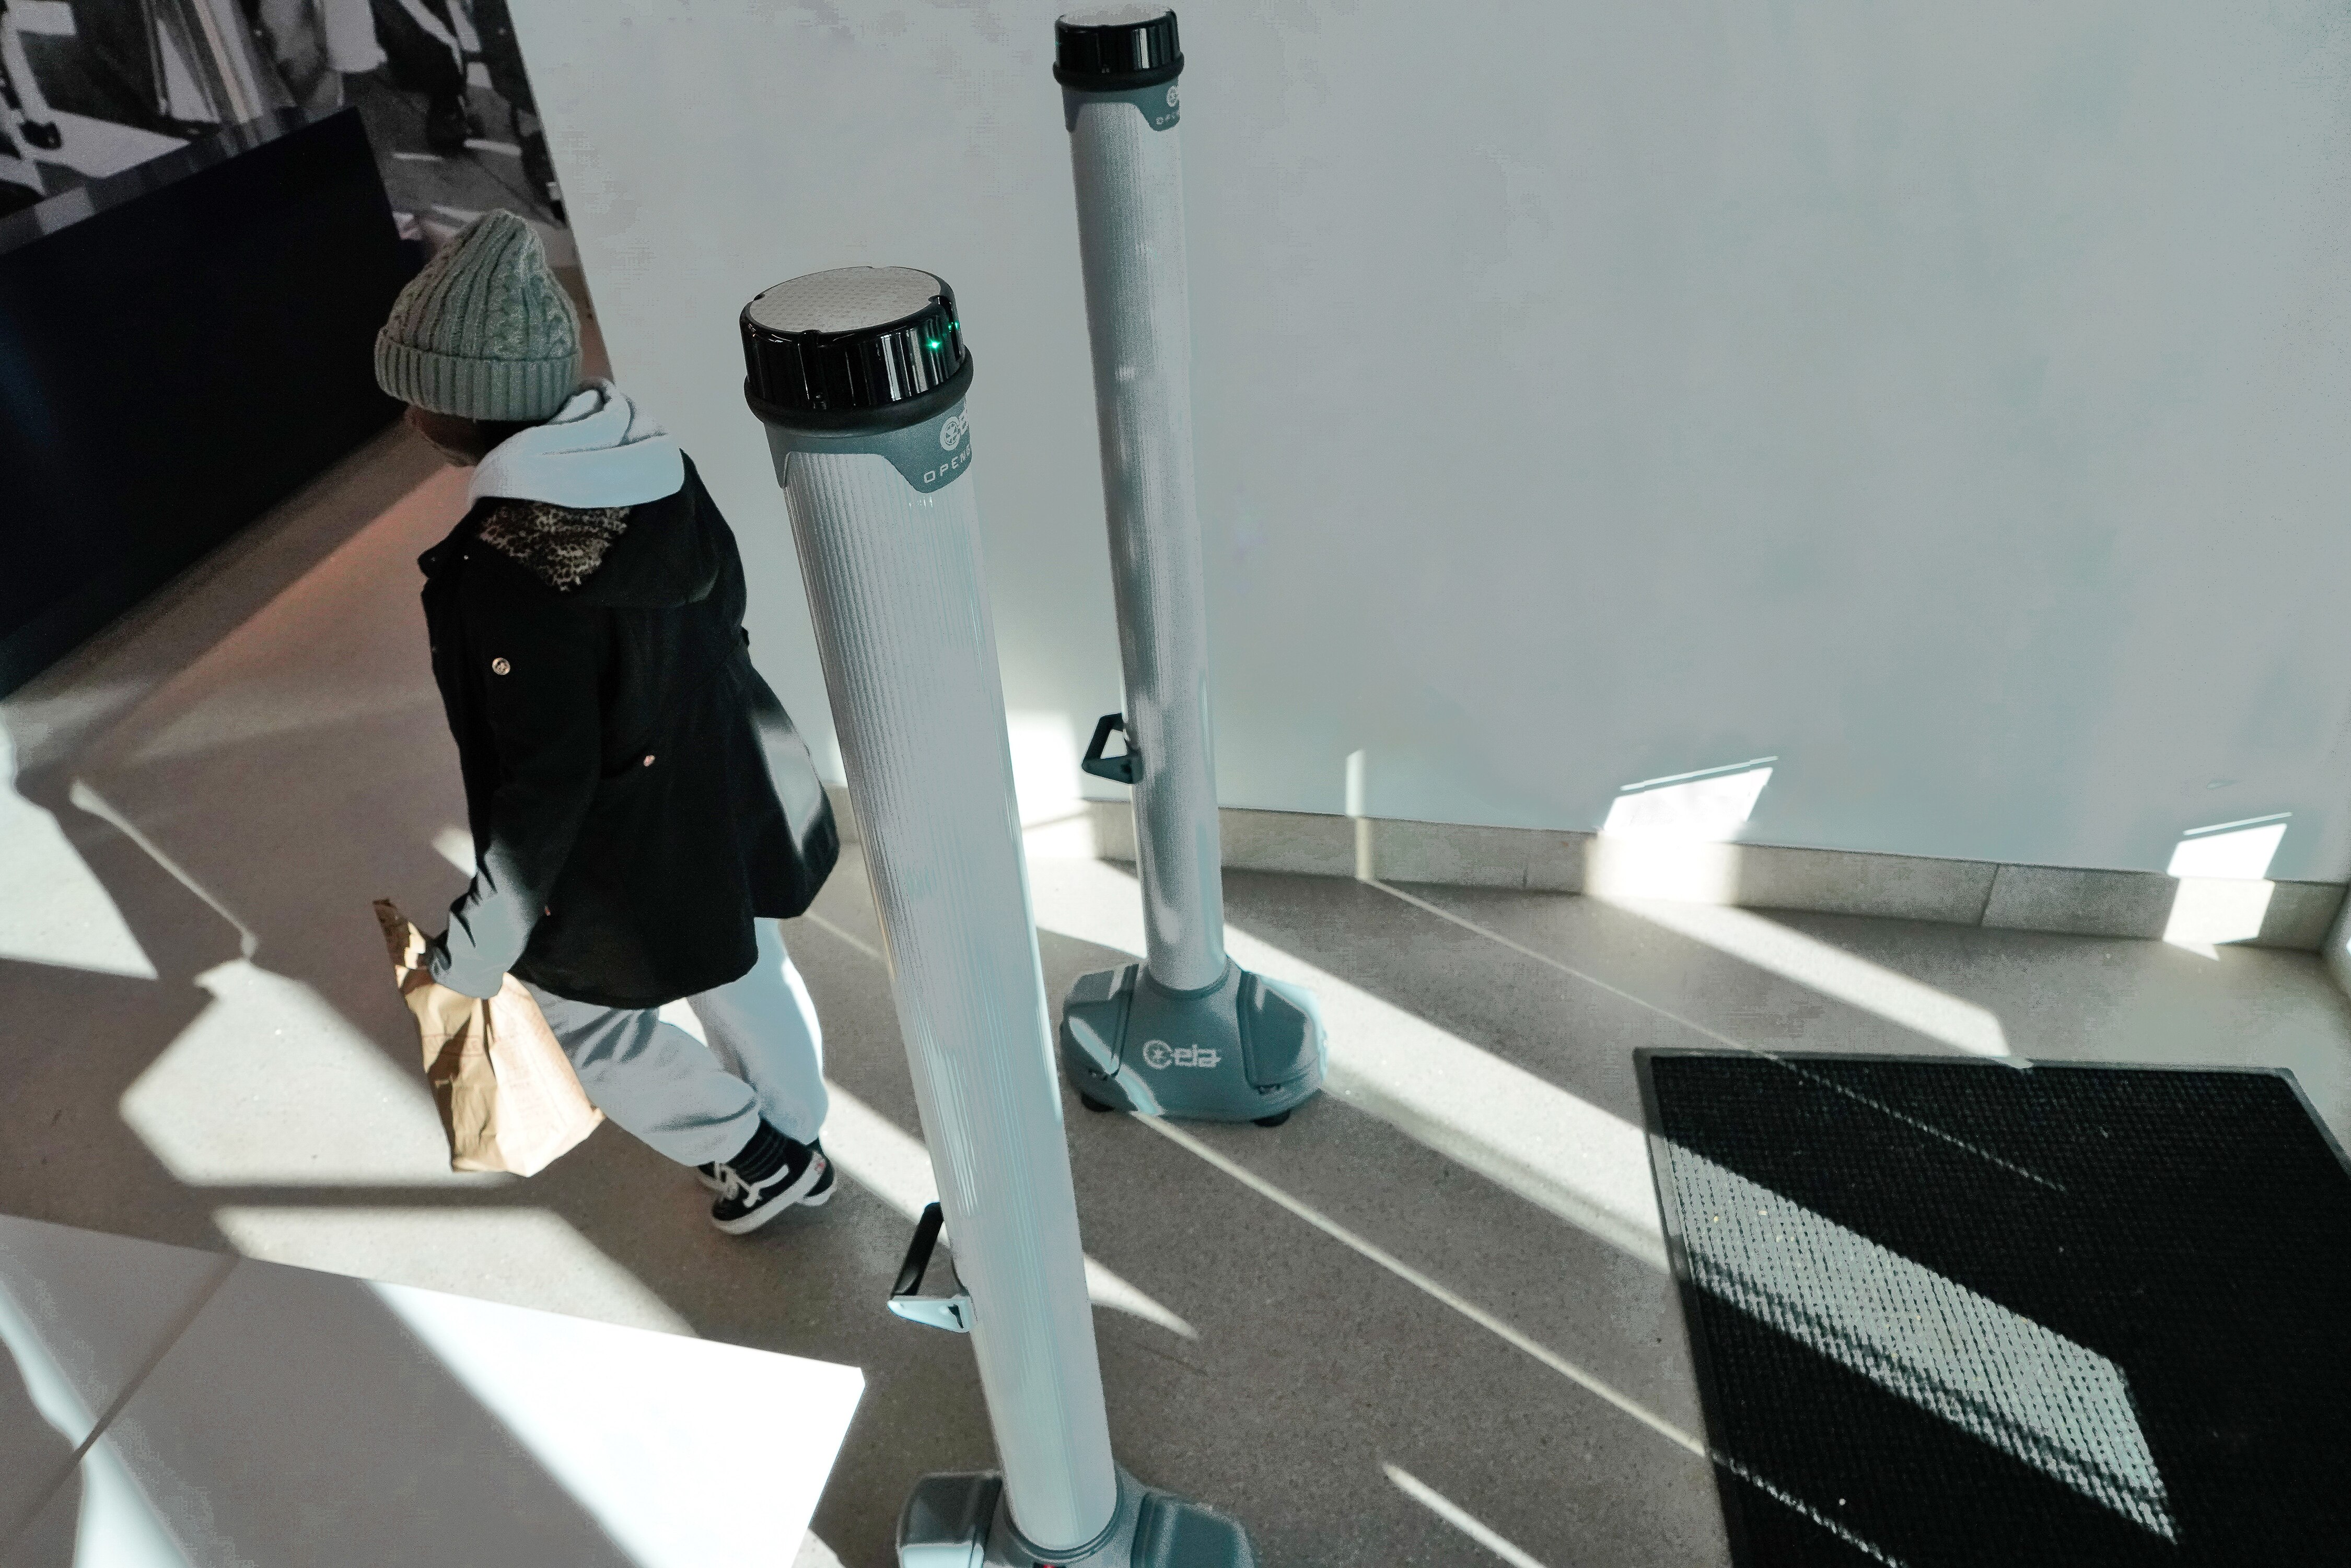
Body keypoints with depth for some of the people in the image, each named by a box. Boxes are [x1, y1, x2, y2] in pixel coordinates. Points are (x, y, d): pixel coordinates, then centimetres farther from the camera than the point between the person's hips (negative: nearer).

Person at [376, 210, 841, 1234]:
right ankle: (792, 1141, 51)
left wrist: (482, 940, -15)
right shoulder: (656, 466, -11)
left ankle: (761, 1158, 35)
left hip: (630, 864, -7)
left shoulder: (506, 573, -33)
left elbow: (545, 781, -28)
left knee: (591, 1022, 21)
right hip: (734, 804, 7)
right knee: (748, 979, 27)